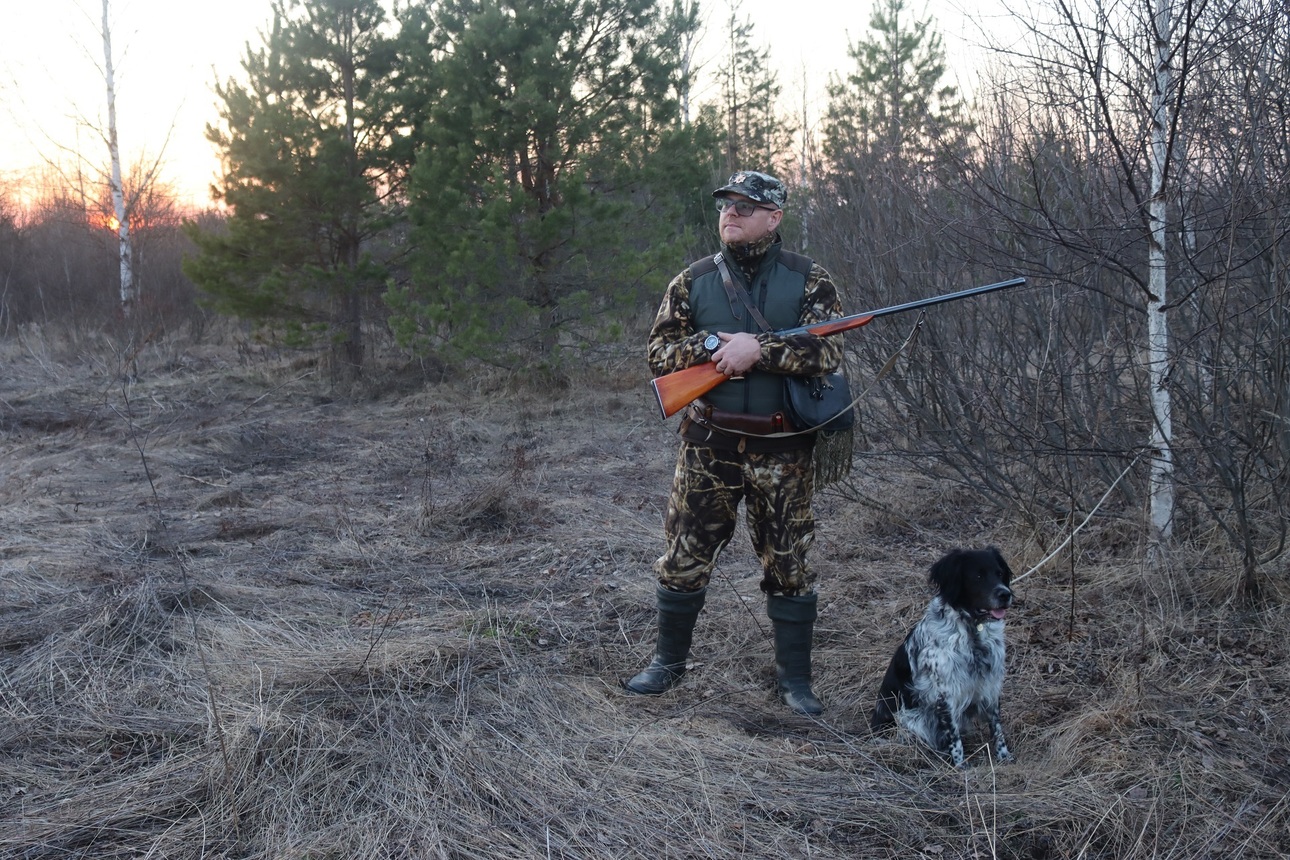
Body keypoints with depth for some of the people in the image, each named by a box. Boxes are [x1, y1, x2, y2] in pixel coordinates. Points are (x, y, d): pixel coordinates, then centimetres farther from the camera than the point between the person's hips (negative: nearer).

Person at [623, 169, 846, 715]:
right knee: (684, 558, 7)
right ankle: (668, 662, 26)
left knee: (789, 564, 7)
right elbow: (659, 352, 0)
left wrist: (758, 349, -22)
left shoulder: (809, 280, -1)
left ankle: (794, 679, 20)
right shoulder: (693, 281, 5)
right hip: (709, 445, 2)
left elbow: (827, 352, -14)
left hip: (782, 450, -1)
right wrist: (714, 346, -17)